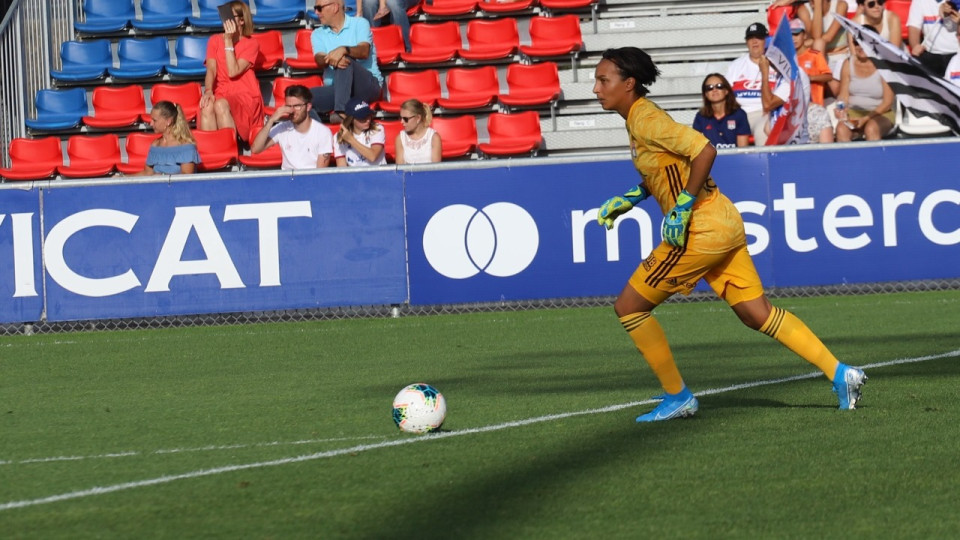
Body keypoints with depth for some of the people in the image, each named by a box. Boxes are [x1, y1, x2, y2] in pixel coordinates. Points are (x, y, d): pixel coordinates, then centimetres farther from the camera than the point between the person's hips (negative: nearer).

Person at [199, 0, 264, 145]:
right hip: (221, 94, 3)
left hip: (245, 97, -3)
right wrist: (208, 91, -20)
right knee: (207, 106, -34)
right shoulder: (215, 40, 14)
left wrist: (228, 41, -10)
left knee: (221, 104, -37)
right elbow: (211, 70, 0)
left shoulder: (251, 44, 4)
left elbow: (233, 72, -10)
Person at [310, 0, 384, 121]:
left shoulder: (360, 24, 4)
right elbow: (319, 60, -6)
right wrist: (330, 59, -31)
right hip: (335, 89, 4)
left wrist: (344, 50, -37)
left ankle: (341, 112, -47)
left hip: (368, 85, -4)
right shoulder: (318, 34, 14)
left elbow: (364, 51, -16)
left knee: (345, 61, -35)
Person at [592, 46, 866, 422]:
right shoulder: (639, 118, 14)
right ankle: (839, 374, 6)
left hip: (703, 229, -10)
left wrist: (682, 208, -21)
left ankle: (677, 397, 8)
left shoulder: (645, 119, -15)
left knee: (628, 306, -1)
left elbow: (704, 151, -26)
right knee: (757, 313, 9)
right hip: (723, 224, 10)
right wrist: (629, 199, 18)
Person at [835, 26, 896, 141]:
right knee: (841, 129, -30)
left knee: (871, 128, -36)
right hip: (853, 112, 3)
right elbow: (844, 95, 5)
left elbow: (888, 102, -6)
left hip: (881, 114, -3)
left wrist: (868, 117, -17)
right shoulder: (848, 64, 8)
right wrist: (841, 111, -18)